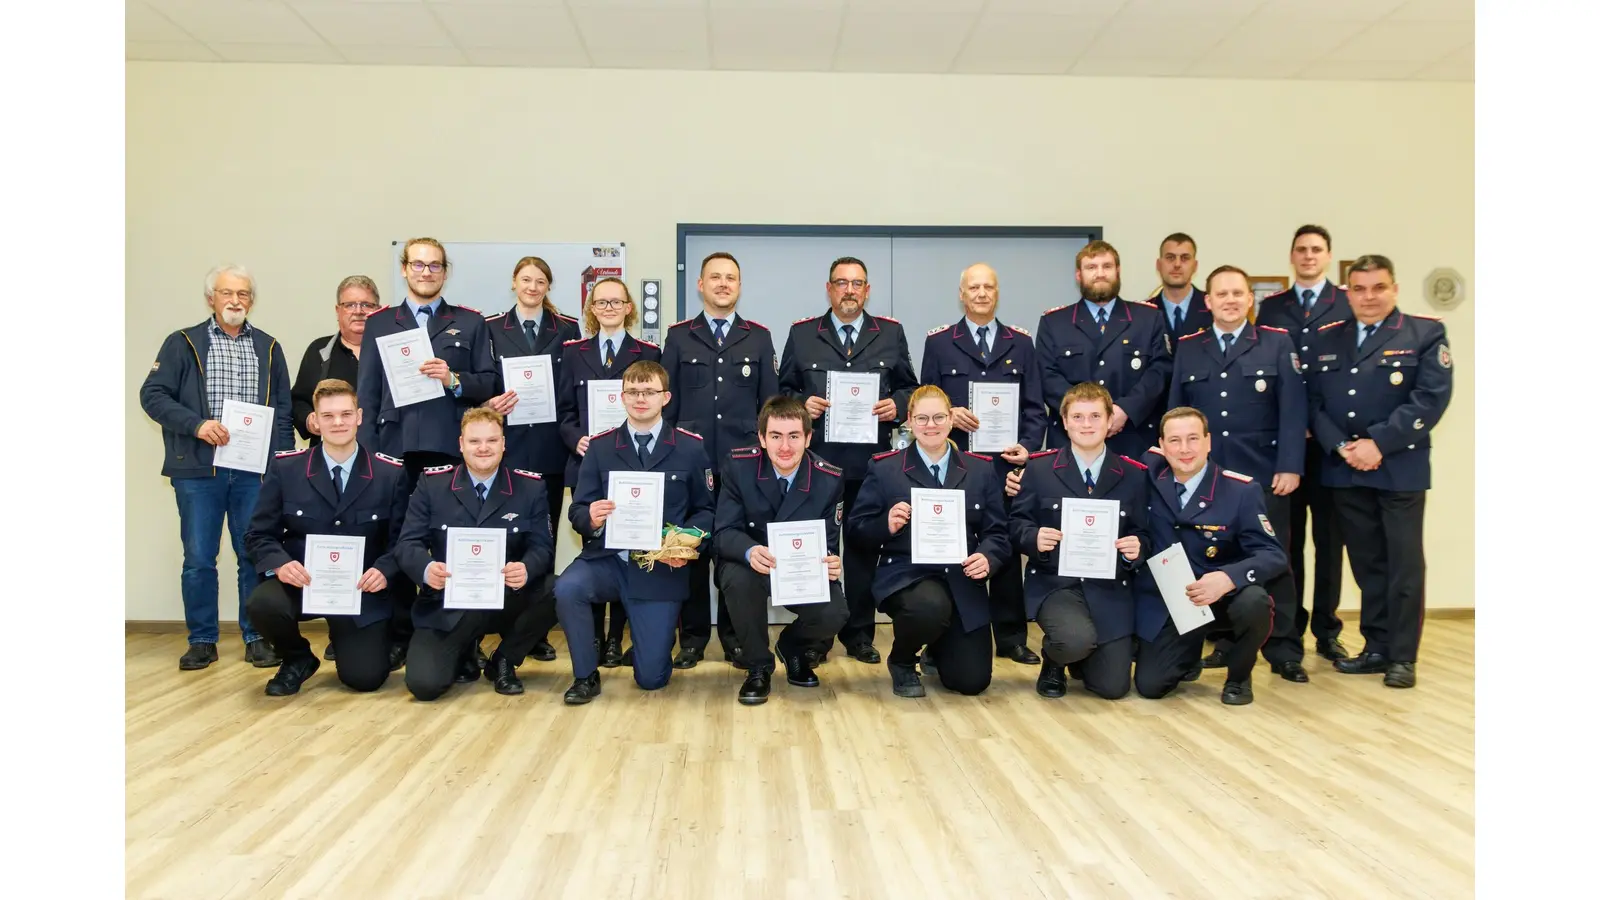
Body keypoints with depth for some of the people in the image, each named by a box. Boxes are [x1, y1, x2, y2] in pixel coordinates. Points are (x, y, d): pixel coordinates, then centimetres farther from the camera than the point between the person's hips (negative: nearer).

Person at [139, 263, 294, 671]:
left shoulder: (268, 348, 12)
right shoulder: (183, 343, 5)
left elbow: (283, 410, 10)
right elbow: (152, 395, 0)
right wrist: (196, 424, -15)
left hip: (255, 470, 1)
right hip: (198, 469, -1)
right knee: (198, 558, 4)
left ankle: (256, 638, 14)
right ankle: (202, 641, 16)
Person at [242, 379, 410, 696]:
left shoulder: (391, 473, -3)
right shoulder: (284, 467, -2)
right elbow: (258, 535, 2)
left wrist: (384, 570, -20)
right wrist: (280, 563, -20)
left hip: (361, 591, 0)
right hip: (301, 582, 1)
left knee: (365, 678, -11)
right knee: (262, 604, -33)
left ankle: (342, 638, 29)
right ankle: (298, 660, 3)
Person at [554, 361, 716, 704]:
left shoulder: (691, 447, 2)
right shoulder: (600, 446, 4)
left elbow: (706, 509, 4)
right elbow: (577, 510, 3)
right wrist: (590, 517, -22)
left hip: (662, 567, -1)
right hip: (608, 558, 1)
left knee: (651, 678, -3)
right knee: (567, 588, -33)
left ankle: (655, 638, 36)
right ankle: (586, 675, -8)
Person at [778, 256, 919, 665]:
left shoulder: (891, 334, 9)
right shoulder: (802, 334, 7)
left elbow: (909, 387, 12)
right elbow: (783, 389, 9)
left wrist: (896, 404, -8)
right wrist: (801, 403, -10)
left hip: (870, 462, 1)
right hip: (817, 459, -1)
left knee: (864, 547, 8)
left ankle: (859, 635, 20)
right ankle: (815, 636, 14)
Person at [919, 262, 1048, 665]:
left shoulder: (1021, 343, 11)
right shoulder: (939, 342, 7)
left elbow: (1034, 406, 8)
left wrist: (1028, 446, -7)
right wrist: (948, 414, -15)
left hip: (1006, 462, 1)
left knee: (1008, 548, 6)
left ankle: (1011, 637, 16)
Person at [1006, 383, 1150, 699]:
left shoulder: (1133, 474, 6)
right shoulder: (1039, 468, 1)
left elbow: (1142, 534, 9)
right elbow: (1017, 525, 2)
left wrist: (1138, 548, -15)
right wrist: (1034, 538, -21)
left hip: (1111, 588, 2)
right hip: (1055, 583, -2)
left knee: (1113, 686, -6)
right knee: (1076, 640, -33)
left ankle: (1078, 651, 31)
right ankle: (1054, 662, 7)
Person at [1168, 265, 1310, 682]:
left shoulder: (1278, 343, 4)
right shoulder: (1186, 348, 9)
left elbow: (1292, 411, -2)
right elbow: (1175, 411, 9)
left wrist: (1290, 467, -10)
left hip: (1263, 475, -2)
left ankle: (1285, 652, 11)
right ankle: (1226, 643, 17)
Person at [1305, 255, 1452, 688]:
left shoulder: (1425, 334, 1)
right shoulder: (1325, 340, 12)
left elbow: (1431, 398, -9)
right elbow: (1313, 402, 6)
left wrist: (1378, 443, -15)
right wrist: (1339, 447, -9)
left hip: (1400, 468, -3)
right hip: (1344, 470, 3)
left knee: (1403, 564, 1)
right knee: (1367, 564, 10)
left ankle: (1403, 656, 10)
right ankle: (1376, 648, 19)